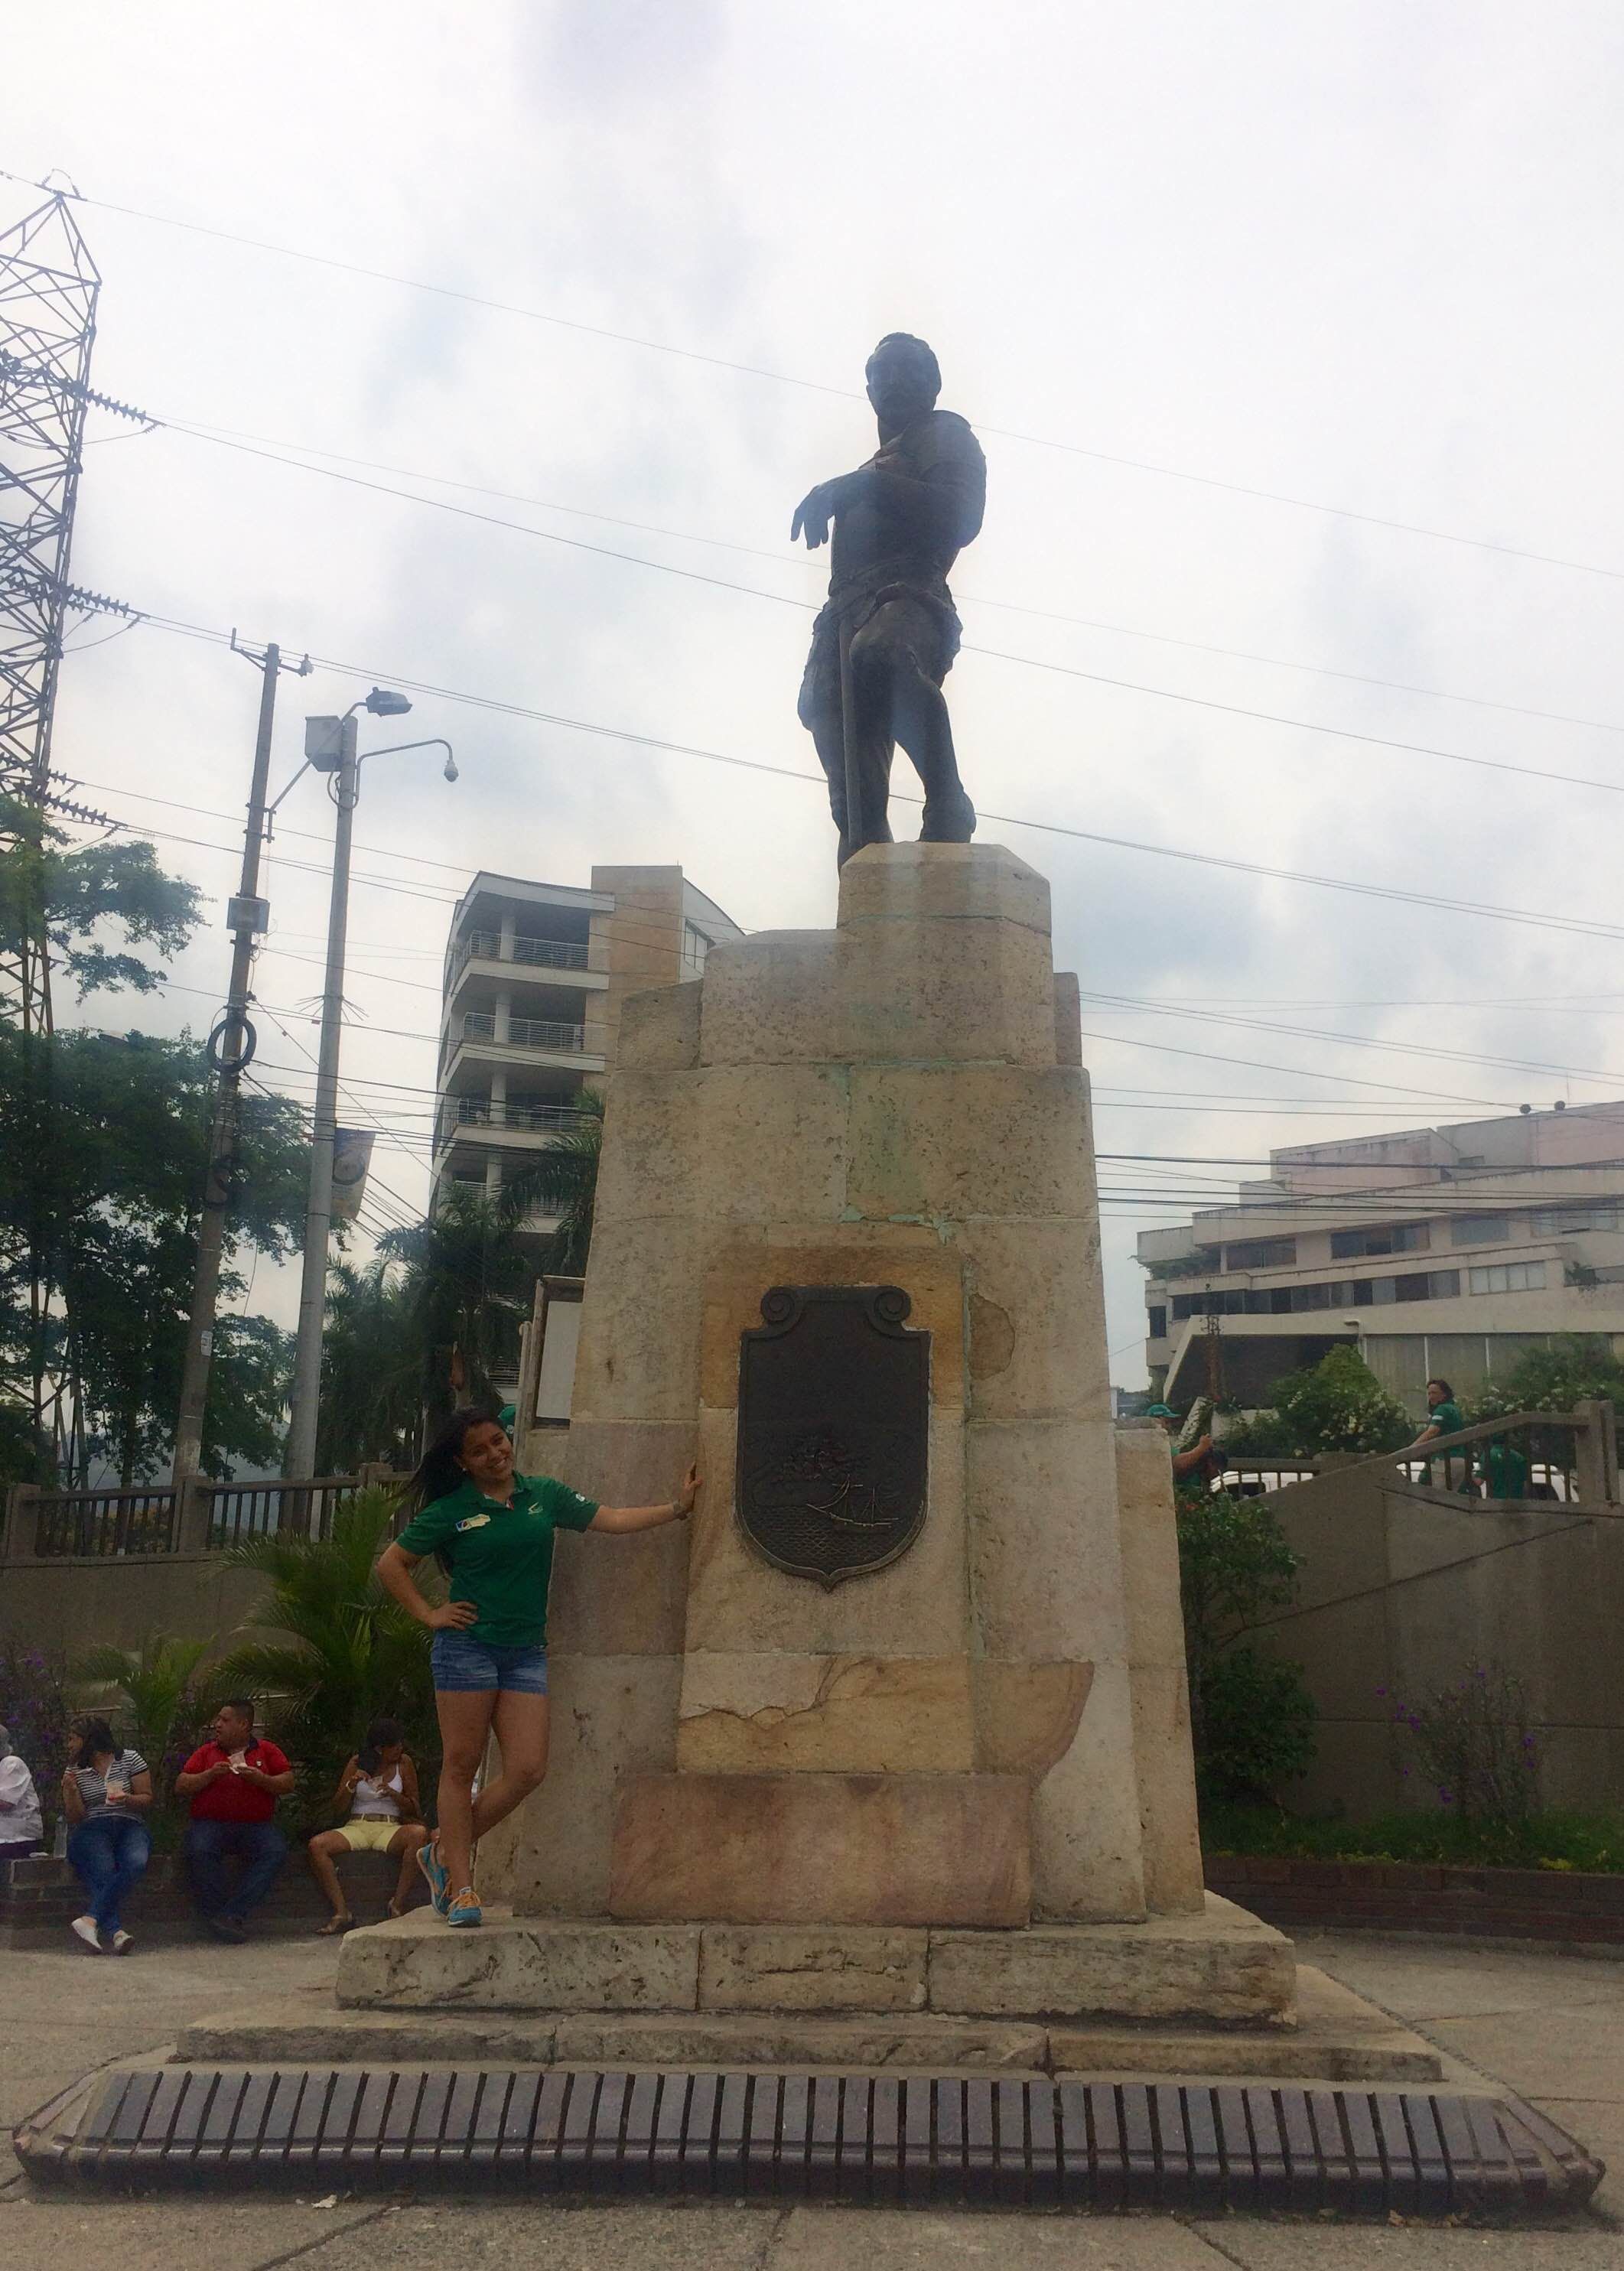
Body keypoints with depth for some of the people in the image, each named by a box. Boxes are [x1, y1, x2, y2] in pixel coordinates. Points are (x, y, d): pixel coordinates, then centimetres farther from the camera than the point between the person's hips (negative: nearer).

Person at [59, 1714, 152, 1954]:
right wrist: (71, 1791, -6)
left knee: (136, 1864, -35)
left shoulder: (130, 1759, 9)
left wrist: (127, 1799, -12)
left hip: (130, 1827, -1)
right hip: (91, 1830, 1)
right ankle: (115, 1932, -49)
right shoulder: (74, 1770, 15)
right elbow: (74, 1818, 11)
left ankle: (91, 1920, -45)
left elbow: (147, 1799, 9)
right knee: (104, 1873, -32)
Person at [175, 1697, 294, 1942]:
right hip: (210, 1822, 0)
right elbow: (180, 1787, 9)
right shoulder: (206, 1752, 16)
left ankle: (232, 1914, -31)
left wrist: (261, 1779, -11)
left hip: (256, 1824, 0)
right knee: (199, 1851, -34)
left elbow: (288, 1784, 7)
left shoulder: (266, 1751, 14)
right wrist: (210, 1775, -7)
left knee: (275, 1851, -30)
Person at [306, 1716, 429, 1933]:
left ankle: (398, 1905, -27)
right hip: (357, 1826, 1)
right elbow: (338, 1804, 8)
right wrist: (351, 1785, -12)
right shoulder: (358, 1763, 7)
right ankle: (341, 1913, -25)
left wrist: (394, 1795, -11)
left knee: (419, 1833, -35)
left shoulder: (404, 1763, 7)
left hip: (390, 1828, -1)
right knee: (317, 1845, -28)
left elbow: (413, 1808, 8)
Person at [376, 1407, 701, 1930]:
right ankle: (460, 1887, 9)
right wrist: (429, 1614, -1)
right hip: (467, 1645, -3)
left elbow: (610, 1519, 7)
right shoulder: (451, 1510, 1)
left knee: (527, 1771, -3)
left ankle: (444, 1852, 15)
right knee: (461, 1766, 0)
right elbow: (391, 1563, 7)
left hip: (526, 1651, 4)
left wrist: (676, 1508, -1)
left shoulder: (543, 1494, 9)